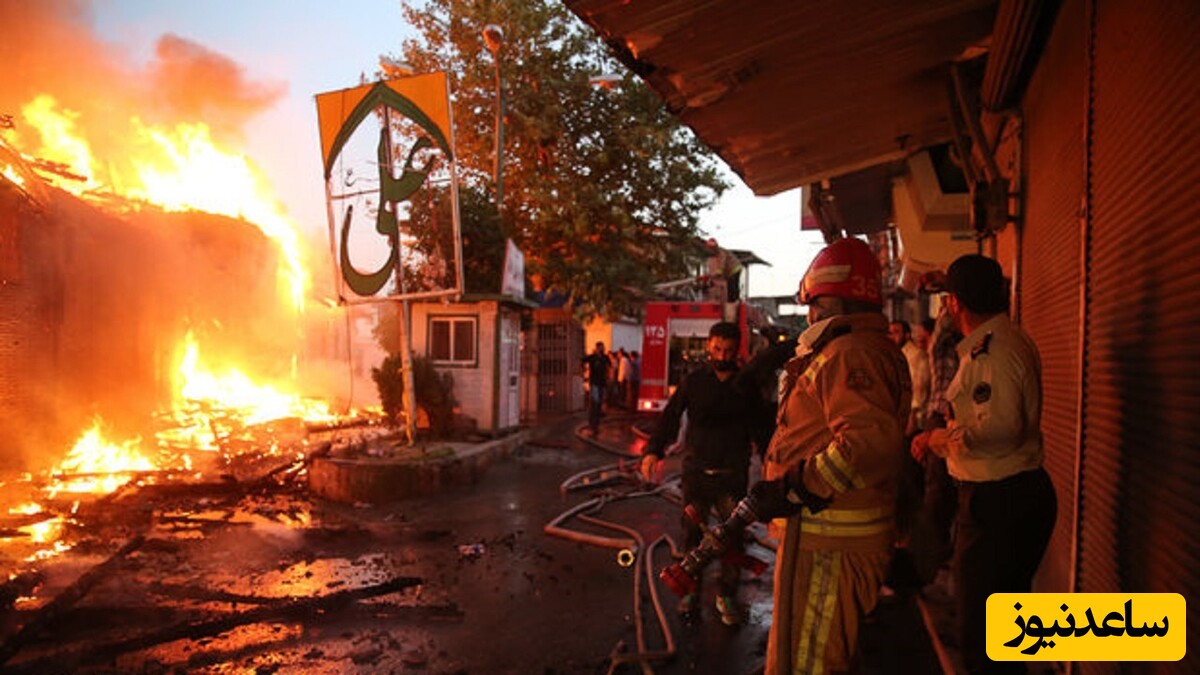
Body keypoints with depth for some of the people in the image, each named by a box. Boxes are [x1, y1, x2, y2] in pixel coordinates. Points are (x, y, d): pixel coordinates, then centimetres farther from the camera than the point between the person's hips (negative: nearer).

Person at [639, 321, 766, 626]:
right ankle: (692, 590, 25)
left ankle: (727, 595, 20)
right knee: (692, 533, 8)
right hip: (696, 471, 0)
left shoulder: (747, 385, 3)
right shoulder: (693, 381, 2)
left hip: (733, 475, 0)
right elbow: (670, 416, -3)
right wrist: (653, 449, -16)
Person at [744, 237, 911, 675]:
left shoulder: (850, 353, -19)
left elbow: (870, 440, -33)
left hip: (831, 540, -11)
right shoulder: (871, 348, 17)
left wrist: (794, 490, -25)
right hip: (828, 534, 11)